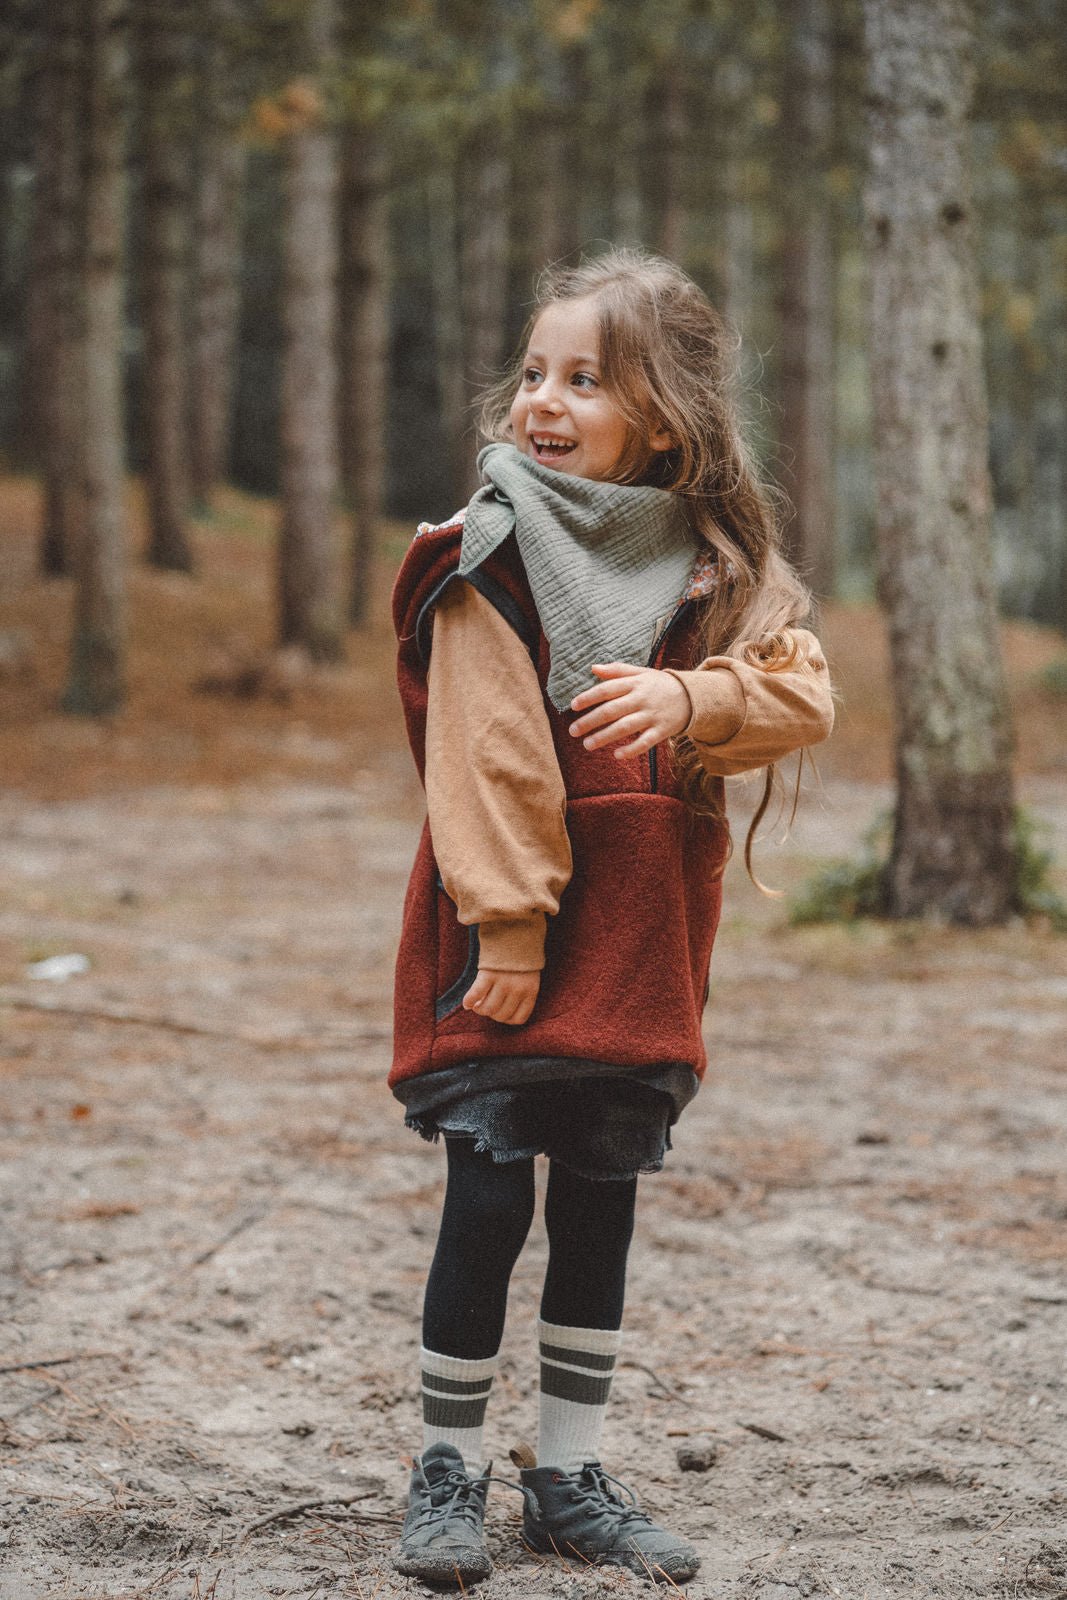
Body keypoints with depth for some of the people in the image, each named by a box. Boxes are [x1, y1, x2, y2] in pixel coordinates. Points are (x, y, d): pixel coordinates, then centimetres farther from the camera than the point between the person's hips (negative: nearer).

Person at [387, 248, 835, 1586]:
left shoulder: (713, 564, 7)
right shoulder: (494, 555, -7)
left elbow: (805, 697, -2)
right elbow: (489, 748, -12)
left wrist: (689, 696, -21)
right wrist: (506, 922, -17)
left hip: (641, 929, 4)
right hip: (507, 932, -4)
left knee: (602, 1197, 10)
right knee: (490, 1195, -5)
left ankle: (569, 1477, 21)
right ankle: (448, 1473, 11)